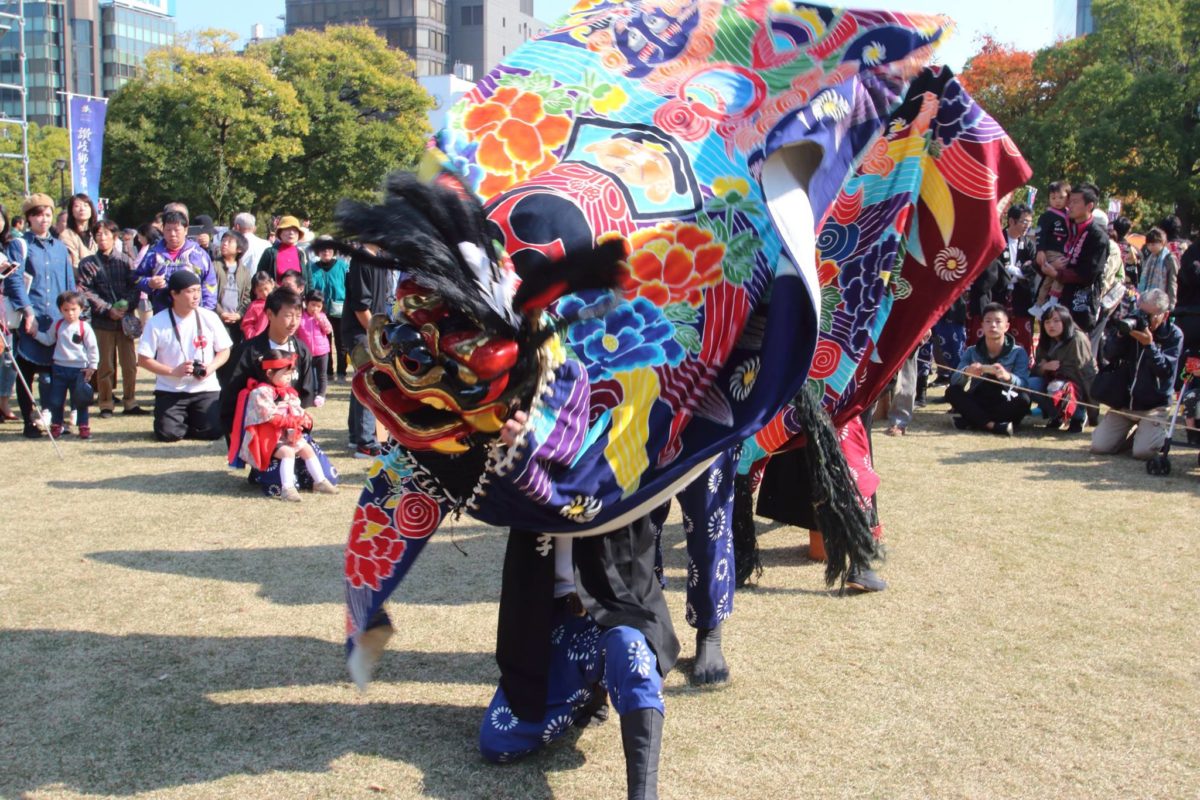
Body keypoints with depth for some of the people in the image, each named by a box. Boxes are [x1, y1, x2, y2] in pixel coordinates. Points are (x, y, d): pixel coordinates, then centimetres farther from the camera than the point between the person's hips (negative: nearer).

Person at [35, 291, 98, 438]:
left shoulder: (84, 327, -7)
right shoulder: (57, 325, 4)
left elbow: (92, 348, -4)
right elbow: (48, 340, 16)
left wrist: (92, 366, -6)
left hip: (79, 369, -3)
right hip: (59, 368, 3)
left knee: (81, 401, 3)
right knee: (55, 400, 9)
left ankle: (84, 427, 13)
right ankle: (56, 426, 23)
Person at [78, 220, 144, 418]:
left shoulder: (125, 262, 7)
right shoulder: (88, 264, 3)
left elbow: (135, 288, 1)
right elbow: (86, 292, -5)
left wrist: (126, 305, -16)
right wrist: (108, 309, -14)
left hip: (125, 319, 1)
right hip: (102, 321, -1)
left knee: (130, 364, 3)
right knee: (105, 365, 3)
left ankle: (129, 402, 13)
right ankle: (105, 404, 12)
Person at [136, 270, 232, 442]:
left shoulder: (210, 318, -3)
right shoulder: (157, 323, -8)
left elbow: (224, 350, 5)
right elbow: (143, 360, -6)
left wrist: (211, 368, -15)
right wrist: (173, 371, -19)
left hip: (206, 389, 1)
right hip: (170, 391, -1)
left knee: (213, 431, -16)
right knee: (168, 433, -18)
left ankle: (190, 419, 19)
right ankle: (184, 418, 19)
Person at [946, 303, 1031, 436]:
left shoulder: (1018, 352, -3)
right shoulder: (971, 352, 3)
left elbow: (1023, 384, -17)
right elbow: (954, 382, -10)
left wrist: (1008, 377, -41)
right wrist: (966, 373, -34)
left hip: (1004, 407, -2)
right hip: (976, 405, 2)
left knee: (1023, 400, -30)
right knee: (952, 392, -22)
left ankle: (973, 421, -28)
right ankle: (993, 425, -35)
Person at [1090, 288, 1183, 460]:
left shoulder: (1174, 335, -5)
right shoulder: (1132, 327, 4)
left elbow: (1165, 370, -16)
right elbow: (1109, 356, -4)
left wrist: (1149, 344, -27)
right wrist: (1120, 335, -20)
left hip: (1154, 406, -3)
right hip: (1123, 402, 4)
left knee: (1143, 452, -22)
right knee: (1099, 446, -8)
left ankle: (1160, 433, 14)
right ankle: (1133, 431, 21)